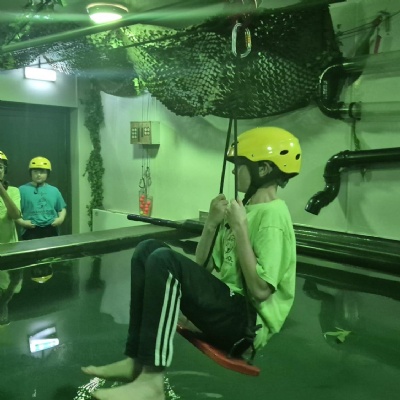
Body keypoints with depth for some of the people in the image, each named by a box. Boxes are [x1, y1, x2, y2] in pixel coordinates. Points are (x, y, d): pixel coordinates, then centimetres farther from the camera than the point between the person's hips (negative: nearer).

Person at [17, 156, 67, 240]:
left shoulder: (54, 190, 11)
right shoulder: (23, 190, 1)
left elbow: (62, 208, 17)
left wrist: (61, 218, -1)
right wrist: (21, 222, -16)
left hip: (51, 230, 3)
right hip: (31, 231, -3)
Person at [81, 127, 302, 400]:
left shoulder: (272, 216, -14)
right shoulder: (245, 209, 13)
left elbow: (260, 290, -22)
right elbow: (202, 267, 13)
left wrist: (239, 228, -20)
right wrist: (212, 224, -2)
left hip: (247, 321, -9)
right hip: (226, 305, 9)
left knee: (164, 259, -26)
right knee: (148, 249, 0)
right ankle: (137, 360, -3)